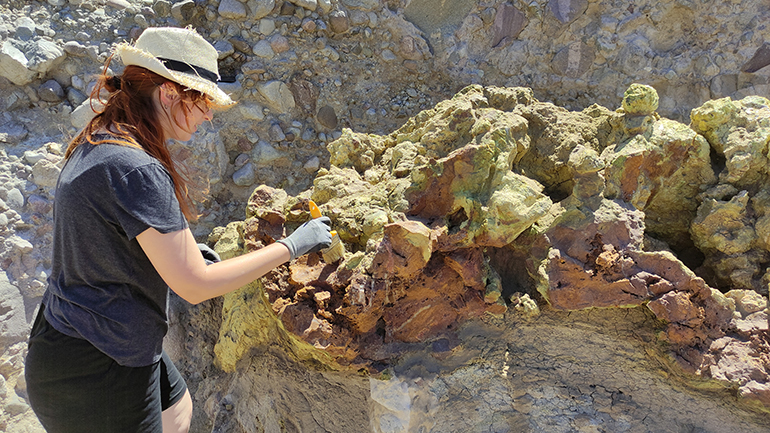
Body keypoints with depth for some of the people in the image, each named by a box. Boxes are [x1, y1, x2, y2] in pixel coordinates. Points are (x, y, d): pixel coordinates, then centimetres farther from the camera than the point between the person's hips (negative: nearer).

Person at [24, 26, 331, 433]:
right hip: (95, 376, -9)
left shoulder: (93, 146, 3)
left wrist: (186, 251, 8)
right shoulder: (137, 171, -28)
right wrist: (291, 245, -18)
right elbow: (195, 286, -26)